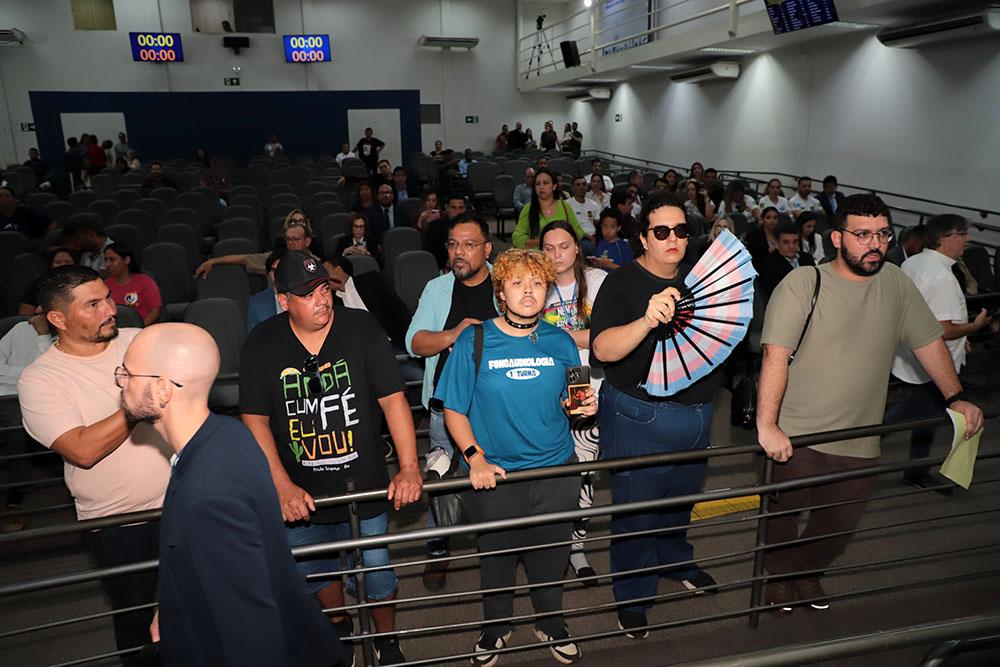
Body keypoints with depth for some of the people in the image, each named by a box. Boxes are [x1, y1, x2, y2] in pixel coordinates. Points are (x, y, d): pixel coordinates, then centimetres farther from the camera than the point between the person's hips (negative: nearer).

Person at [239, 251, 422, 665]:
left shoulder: (362, 328, -11)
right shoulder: (262, 344, -8)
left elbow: (392, 399, -12)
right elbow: (255, 419, -7)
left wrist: (409, 468, -20)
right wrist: (282, 486, -16)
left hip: (364, 487, -1)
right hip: (300, 494, 2)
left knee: (377, 573, 11)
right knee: (315, 571, 22)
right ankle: (339, 625, 53)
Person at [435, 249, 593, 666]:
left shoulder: (560, 342, -1)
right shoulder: (474, 341, -9)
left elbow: (568, 402, 10)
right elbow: (454, 410, -5)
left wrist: (584, 406, -12)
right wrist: (475, 458, -17)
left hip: (556, 470, 2)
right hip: (495, 474, -2)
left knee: (551, 555, 18)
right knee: (496, 557, 17)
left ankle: (551, 623, 46)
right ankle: (496, 627, 44)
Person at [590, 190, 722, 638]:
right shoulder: (622, 284, -15)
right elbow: (602, 349, -30)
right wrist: (646, 321, -45)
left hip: (695, 413, 6)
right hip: (639, 419, -6)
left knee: (681, 496, 24)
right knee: (636, 506, 6)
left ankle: (675, 561, 51)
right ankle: (633, 596, 28)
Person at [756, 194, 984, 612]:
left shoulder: (896, 283, 2)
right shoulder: (803, 284, -15)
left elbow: (928, 341, 11)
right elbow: (776, 355, -22)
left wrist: (956, 398, 1)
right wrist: (767, 426, -28)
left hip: (860, 441, 5)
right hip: (795, 436, -4)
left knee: (840, 527, 19)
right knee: (783, 516, 15)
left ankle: (808, 571, 47)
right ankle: (779, 574, 43)